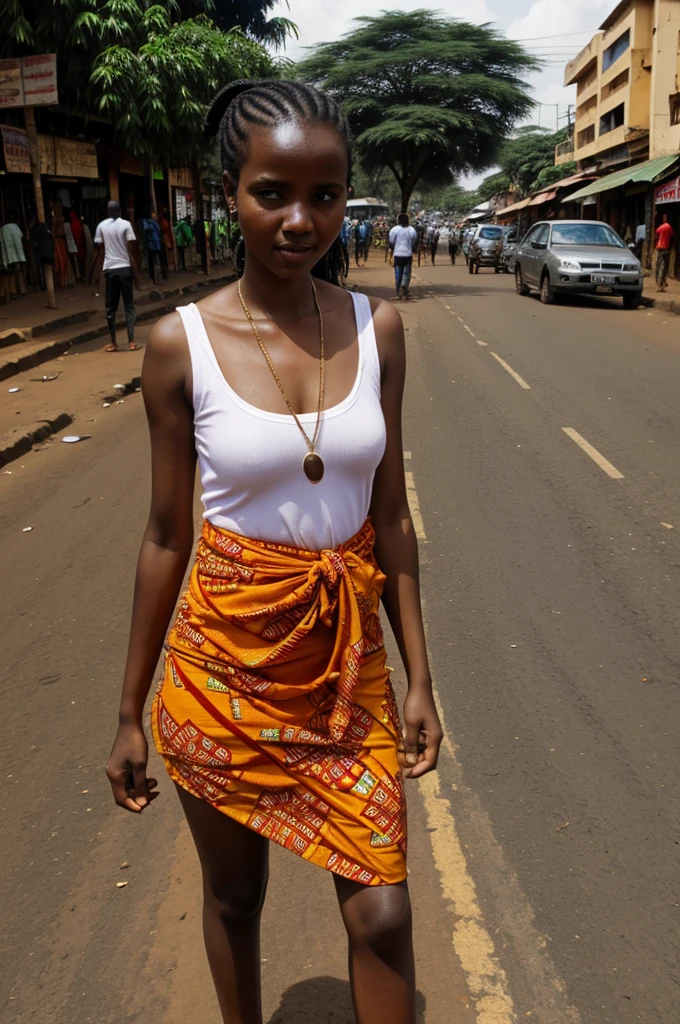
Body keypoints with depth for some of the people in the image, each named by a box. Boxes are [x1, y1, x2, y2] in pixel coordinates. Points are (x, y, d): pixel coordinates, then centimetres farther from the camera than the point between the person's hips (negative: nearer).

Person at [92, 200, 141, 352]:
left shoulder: (101, 226, 3)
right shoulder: (126, 224, -3)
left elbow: (99, 252, 3)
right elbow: (130, 251, -7)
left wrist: (96, 275, 10)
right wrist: (136, 273, -3)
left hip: (109, 269, 2)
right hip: (125, 268, -2)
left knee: (110, 307, 8)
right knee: (129, 305, 3)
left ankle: (113, 343, 10)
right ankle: (131, 341, -3)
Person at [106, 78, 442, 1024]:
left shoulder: (377, 328, -4)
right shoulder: (182, 343, -11)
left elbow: (391, 514, 3)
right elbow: (166, 537, -4)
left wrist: (418, 676, 5)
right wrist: (131, 713, 2)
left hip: (349, 664, 2)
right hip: (225, 662, -1)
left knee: (382, 916, 6)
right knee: (234, 896, 19)